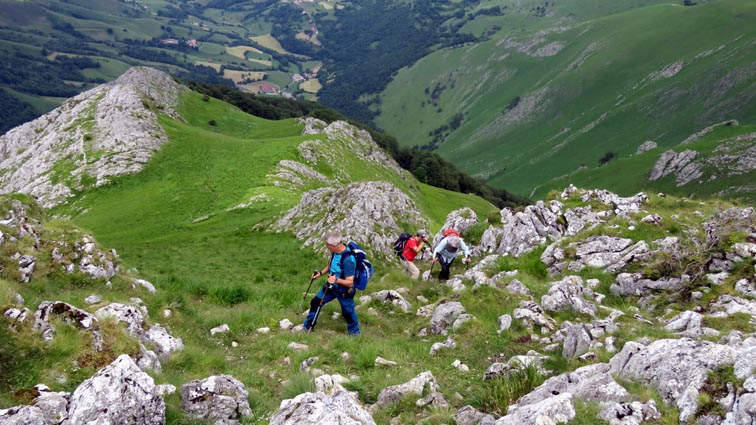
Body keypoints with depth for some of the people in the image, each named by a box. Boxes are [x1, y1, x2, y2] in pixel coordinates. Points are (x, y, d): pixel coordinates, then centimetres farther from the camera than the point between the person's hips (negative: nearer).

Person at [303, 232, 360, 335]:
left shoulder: (348, 259, -35)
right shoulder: (336, 252, -11)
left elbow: (350, 282, -32)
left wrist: (337, 280, -47)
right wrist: (321, 273, 1)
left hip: (344, 290, -7)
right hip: (331, 286, 8)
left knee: (348, 312, 10)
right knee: (315, 302, 12)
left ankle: (354, 333, 38)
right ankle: (307, 327, 31)